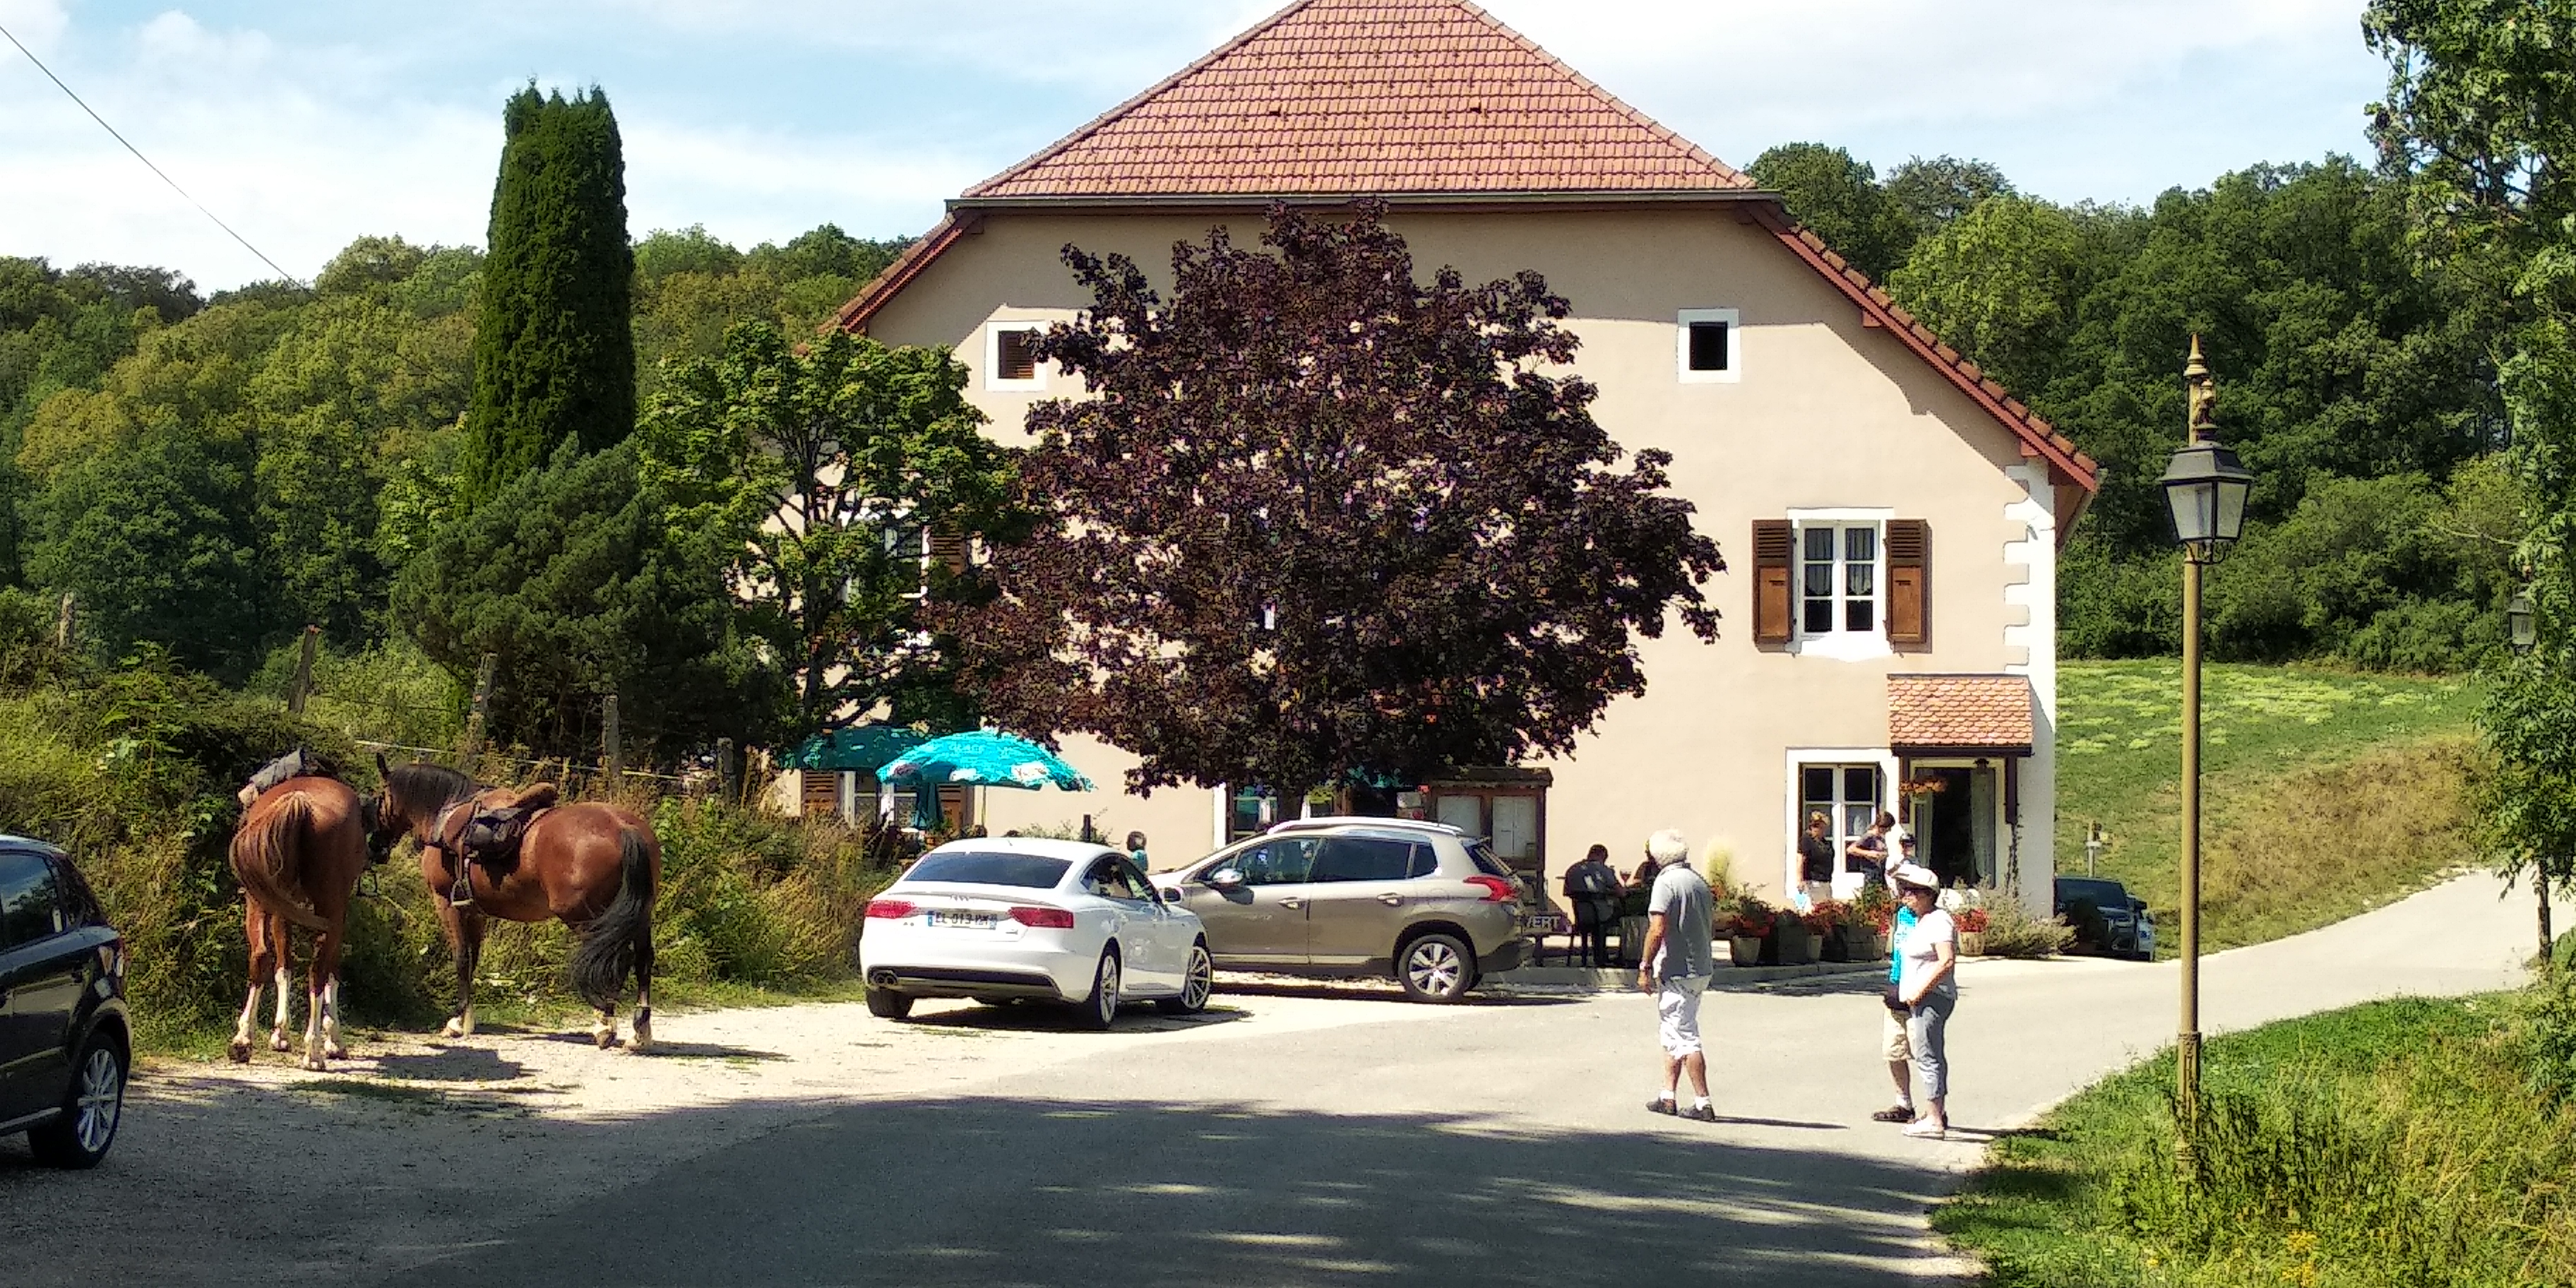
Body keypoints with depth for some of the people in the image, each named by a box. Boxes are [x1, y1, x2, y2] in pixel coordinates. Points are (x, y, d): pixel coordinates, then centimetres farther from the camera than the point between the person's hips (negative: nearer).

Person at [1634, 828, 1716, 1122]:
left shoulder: (1666, 882, -14)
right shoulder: (1699, 882, 13)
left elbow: (1658, 931, -20)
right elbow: (1711, 928, 18)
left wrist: (1645, 968, -14)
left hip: (1675, 971, -9)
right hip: (1701, 970, 9)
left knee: (1684, 1037, -7)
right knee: (1673, 1033, 18)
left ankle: (1703, 1104, -9)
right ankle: (1668, 1097, 21)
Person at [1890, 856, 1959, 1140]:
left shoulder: (1939, 921, -15)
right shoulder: (1922, 920, 16)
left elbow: (1947, 961, -25)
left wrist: (1920, 990, -23)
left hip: (1931, 998, -11)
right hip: (1919, 999, 11)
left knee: (1927, 1058, -13)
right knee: (1935, 1057, 19)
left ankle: (1934, 1121, -15)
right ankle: (1939, 1113, 29)